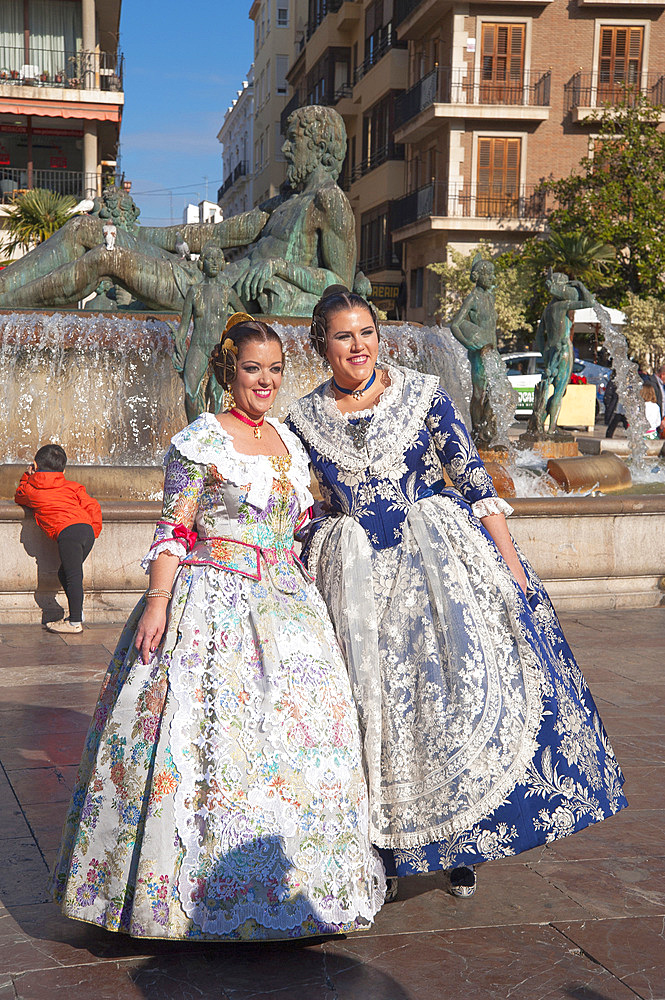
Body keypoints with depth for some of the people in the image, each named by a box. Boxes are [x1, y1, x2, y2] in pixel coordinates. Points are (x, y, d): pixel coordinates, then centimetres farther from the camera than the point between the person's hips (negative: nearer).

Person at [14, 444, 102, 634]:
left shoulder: (29, 488, 16)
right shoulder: (72, 486, 24)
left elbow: (19, 497, 39)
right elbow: (92, 506, 16)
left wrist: (27, 476, 46)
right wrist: (94, 530, 22)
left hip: (67, 532, -6)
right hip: (87, 529, 6)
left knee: (73, 576, -7)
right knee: (65, 573, 18)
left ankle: (75, 622, -7)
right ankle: (77, 612, 19)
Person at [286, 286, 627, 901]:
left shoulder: (423, 394, 0)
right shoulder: (305, 420, 4)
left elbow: (473, 478, -2)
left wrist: (510, 561, -7)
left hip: (439, 559, -1)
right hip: (359, 576, 1)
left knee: (455, 684, -7)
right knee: (375, 700, 1)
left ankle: (460, 846, 9)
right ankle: (385, 843, 18)